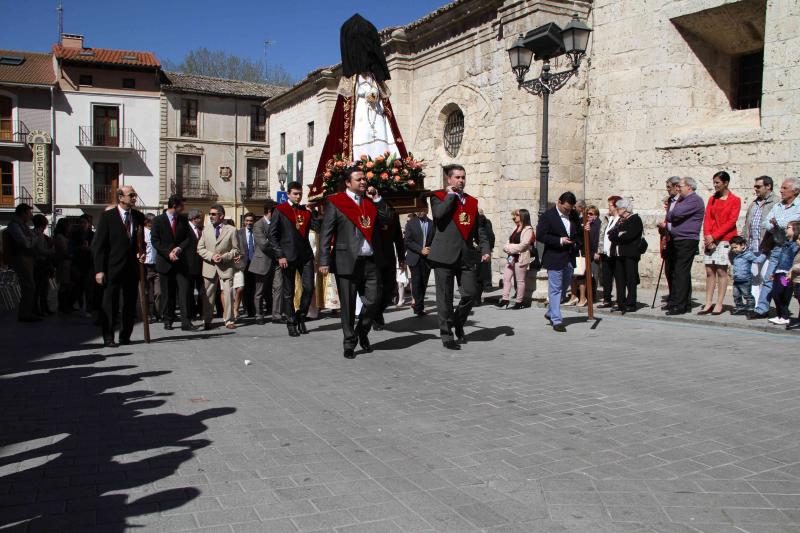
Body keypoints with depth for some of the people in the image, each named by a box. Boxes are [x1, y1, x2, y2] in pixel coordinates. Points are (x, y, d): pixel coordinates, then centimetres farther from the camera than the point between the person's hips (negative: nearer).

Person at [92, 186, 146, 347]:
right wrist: (99, 270, -11)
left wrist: (141, 253, -3)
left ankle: (125, 336, 21)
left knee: (130, 304, 9)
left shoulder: (138, 216, 10)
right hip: (113, 267, -5)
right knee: (110, 304, 0)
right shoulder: (107, 216, -4)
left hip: (133, 267, 5)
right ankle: (108, 338, 9)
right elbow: (98, 245, -6)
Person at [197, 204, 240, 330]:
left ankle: (228, 320, 4)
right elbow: (200, 248, 8)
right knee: (208, 295, 5)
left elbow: (235, 250, 2)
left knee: (228, 293, -5)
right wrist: (211, 256, -9)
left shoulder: (231, 230, 4)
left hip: (226, 267, -2)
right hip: (209, 267, 2)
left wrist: (223, 257, -13)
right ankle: (206, 321, 14)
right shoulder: (206, 231, 14)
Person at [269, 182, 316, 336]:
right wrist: (280, 256, -9)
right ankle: (291, 323, 15)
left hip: (305, 254, 3)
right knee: (288, 292, 4)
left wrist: (313, 212, -7)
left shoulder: (306, 210, 13)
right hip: (288, 256, -3)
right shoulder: (280, 210, 1)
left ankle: (301, 317, 18)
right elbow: (272, 235, -3)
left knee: (309, 287, -2)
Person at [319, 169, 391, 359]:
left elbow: (386, 220, 8)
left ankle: (362, 331, 30)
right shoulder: (335, 202, 0)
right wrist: (324, 261, -10)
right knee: (348, 305, 4)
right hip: (347, 261, -4)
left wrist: (377, 199, 1)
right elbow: (326, 234, -4)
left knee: (373, 300, 4)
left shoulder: (370, 201, 15)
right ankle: (349, 343, 17)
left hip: (370, 261, 4)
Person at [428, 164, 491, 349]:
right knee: (445, 297, 1)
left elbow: (479, 228, 18)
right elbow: (439, 213, -20)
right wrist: (451, 195, -8)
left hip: (467, 256, 4)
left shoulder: (472, 201, 17)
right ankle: (447, 335, 12)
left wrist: (485, 248, 7)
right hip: (445, 255, -4)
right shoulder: (438, 197, 2)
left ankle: (457, 324, 28)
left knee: (471, 293, 2)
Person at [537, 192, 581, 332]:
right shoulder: (547, 216, -10)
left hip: (569, 258, 7)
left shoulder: (573, 215, 9)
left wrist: (576, 244, -2)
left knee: (564, 287, 16)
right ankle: (556, 320, 0)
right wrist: (560, 241, -20)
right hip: (554, 258, -7)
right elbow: (540, 235, -15)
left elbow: (578, 232, 20)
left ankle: (550, 312, 33)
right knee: (555, 289, -4)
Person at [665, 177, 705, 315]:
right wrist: (667, 222, -1)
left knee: (680, 273, -12)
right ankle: (685, 304, 18)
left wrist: (668, 216, -3)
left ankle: (679, 306, -12)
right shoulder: (682, 199, 21)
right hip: (677, 241, 10)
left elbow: (677, 213, -23)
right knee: (682, 273, 12)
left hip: (687, 241, -10)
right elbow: (672, 215, 20)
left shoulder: (695, 200, -10)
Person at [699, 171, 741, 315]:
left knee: (721, 271, -4)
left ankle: (719, 304, -1)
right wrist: (707, 236, -7)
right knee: (709, 271, 2)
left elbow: (731, 221, -8)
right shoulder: (712, 199, 14)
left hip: (724, 240, -4)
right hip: (710, 240, 4)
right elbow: (707, 219, 8)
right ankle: (708, 304, 5)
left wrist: (714, 236, -14)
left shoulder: (735, 200, 0)